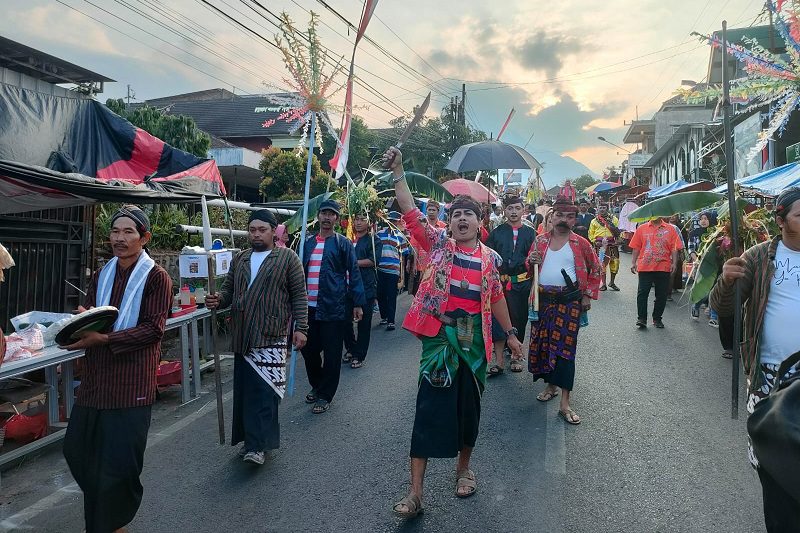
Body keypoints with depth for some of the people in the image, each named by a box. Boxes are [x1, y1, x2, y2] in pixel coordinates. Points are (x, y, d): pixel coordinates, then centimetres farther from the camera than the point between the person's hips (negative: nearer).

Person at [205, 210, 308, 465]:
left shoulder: (288, 257, 1)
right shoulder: (239, 259, 17)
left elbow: (299, 295, -2)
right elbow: (228, 289, 17)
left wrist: (301, 328, -9)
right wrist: (218, 300, -6)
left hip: (271, 334, -5)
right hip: (242, 335, 6)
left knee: (264, 389, -10)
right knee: (244, 389, 9)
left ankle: (257, 445, -6)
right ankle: (250, 438, 22)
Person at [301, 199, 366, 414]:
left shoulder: (343, 243, -1)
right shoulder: (308, 243, 12)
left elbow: (354, 273, -3)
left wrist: (358, 303, -7)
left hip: (333, 307, -5)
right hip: (309, 306, 5)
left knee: (332, 354, 2)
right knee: (309, 350, 12)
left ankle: (325, 396, 15)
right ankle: (316, 386, 33)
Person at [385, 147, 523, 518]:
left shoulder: (490, 257, 7)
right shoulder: (438, 243, 2)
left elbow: (496, 298, 16)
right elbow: (410, 212, -6)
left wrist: (510, 334, 19)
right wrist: (397, 171, -12)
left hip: (474, 337, 3)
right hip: (439, 334, -2)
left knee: (469, 404, 13)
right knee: (430, 406, -3)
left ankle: (463, 467, 37)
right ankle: (415, 492, 3)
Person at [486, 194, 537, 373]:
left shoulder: (530, 233, 7)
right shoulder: (496, 232, 6)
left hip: (521, 283, 1)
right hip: (499, 282, 0)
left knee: (519, 319, 8)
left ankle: (515, 355, 25)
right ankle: (499, 360, 1)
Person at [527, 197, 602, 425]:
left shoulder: (580, 243, 1)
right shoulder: (540, 240, 7)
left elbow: (596, 270, 9)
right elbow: (530, 269, 15)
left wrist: (588, 295, 2)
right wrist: (531, 261, -8)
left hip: (569, 301, -3)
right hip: (542, 299, 3)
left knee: (565, 346, -6)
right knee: (541, 343, 8)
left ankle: (565, 404, -2)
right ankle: (551, 385, 31)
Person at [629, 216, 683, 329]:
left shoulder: (670, 229, 6)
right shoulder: (641, 229, 7)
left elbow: (674, 248, 2)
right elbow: (636, 248, 7)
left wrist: (674, 263, -8)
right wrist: (634, 263, 1)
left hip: (663, 268, 0)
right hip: (645, 267, 0)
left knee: (662, 295, 7)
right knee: (642, 293, -3)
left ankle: (657, 318, 21)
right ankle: (641, 319, 5)